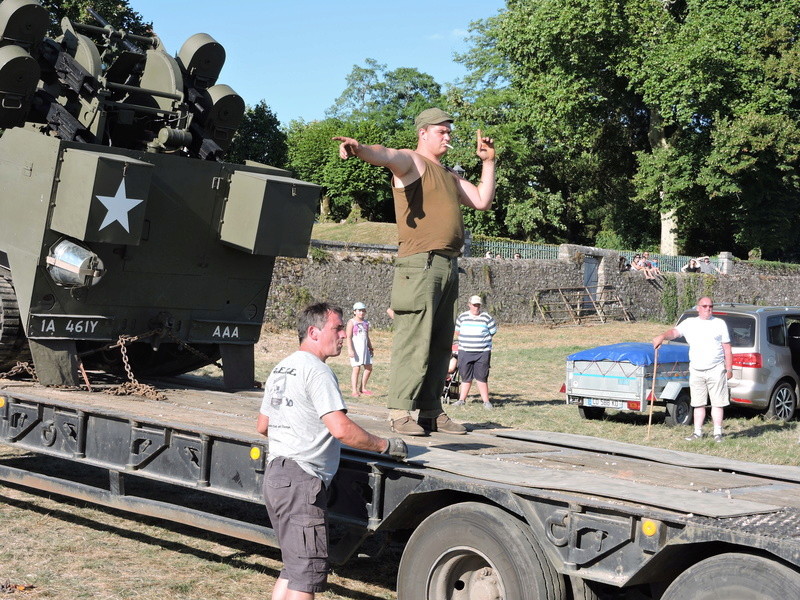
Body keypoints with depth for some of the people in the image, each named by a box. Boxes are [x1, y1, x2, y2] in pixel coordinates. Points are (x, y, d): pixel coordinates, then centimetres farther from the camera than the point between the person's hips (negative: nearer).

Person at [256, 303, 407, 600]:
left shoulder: (280, 369, 18)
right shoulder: (316, 370, -12)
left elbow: (262, 427, 25)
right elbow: (341, 429, -21)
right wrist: (386, 446, -10)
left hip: (275, 473, 10)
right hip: (301, 481, -10)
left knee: (293, 568, 16)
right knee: (308, 572, -8)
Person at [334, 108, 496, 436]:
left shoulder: (449, 175, 27)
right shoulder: (410, 161, 2)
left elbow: (482, 202, 26)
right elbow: (385, 155, -20)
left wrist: (488, 162, 25)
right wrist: (358, 148, -41)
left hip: (448, 267, 9)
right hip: (420, 263, -9)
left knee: (440, 344, 8)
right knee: (413, 339, -12)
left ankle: (432, 412, 13)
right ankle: (400, 412, -10)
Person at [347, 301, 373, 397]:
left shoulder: (366, 323, 14)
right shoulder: (352, 322, -4)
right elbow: (349, 337, -10)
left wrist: (370, 348, 16)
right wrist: (350, 349, -19)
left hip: (365, 348, 7)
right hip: (355, 348, -7)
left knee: (369, 368, 7)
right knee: (357, 368, -10)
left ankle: (363, 388, 20)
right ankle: (355, 390, -8)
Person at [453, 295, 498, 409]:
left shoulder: (487, 317, 0)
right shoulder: (462, 317, 7)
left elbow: (492, 332, 7)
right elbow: (457, 330, 19)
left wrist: (481, 340, 8)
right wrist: (467, 340, 12)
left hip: (482, 353, -2)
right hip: (464, 352, 2)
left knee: (481, 378, -5)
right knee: (465, 377, 8)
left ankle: (486, 401, 1)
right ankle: (462, 400, 15)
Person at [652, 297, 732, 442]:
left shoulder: (720, 324, 6)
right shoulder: (689, 323, 7)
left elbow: (727, 348, 6)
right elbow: (675, 332, -8)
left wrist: (729, 369, 0)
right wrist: (662, 336, -31)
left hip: (716, 370, -1)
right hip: (696, 371, 2)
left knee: (717, 403, 0)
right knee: (698, 403, 8)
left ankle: (717, 433, 7)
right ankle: (697, 432, 15)